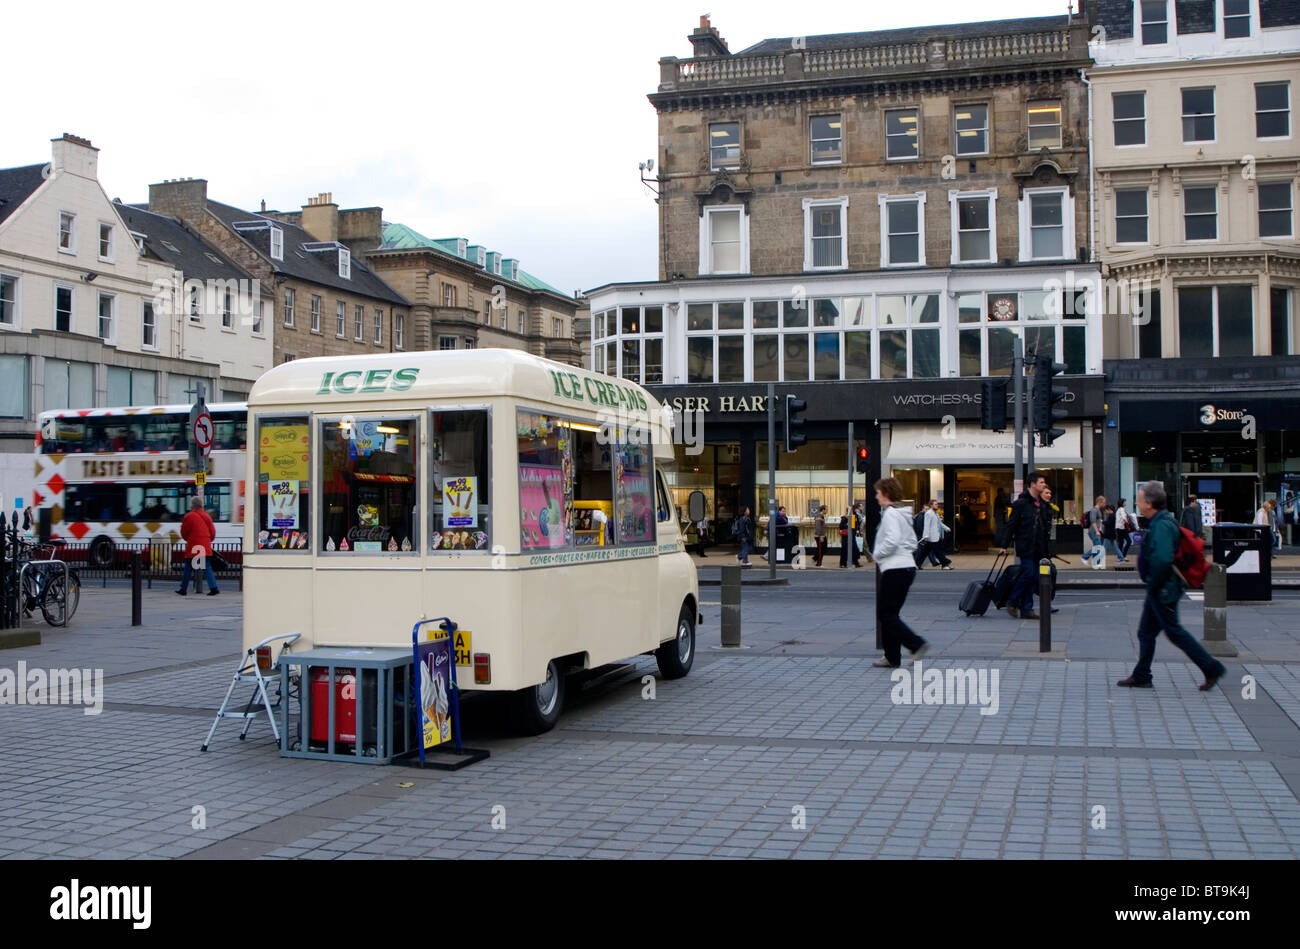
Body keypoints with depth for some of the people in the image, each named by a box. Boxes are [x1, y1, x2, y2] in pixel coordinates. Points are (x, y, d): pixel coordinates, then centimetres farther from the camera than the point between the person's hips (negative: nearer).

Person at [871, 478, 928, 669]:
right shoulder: (903, 513, 17)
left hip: (895, 569, -10)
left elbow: (892, 541, -24)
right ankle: (892, 657, 15)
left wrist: (876, 554, -7)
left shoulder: (891, 513, -12)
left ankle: (917, 644, -12)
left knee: (886, 614, -4)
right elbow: (913, 542, 22)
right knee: (890, 613, 13)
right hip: (907, 566, 10)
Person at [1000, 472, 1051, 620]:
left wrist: (1045, 550, 16)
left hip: (1038, 549, 7)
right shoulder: (1021, 503, -8)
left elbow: (1044, 526, 19)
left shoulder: (1042, 504, 14)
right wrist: (1005, 545, -8)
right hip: (1025, 547, -7)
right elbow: (1011, 524, -7)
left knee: (1033, 577, 6)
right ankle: (1012, 602, 3)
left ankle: (1026, 609, 10)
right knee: (1028, 573, -13)